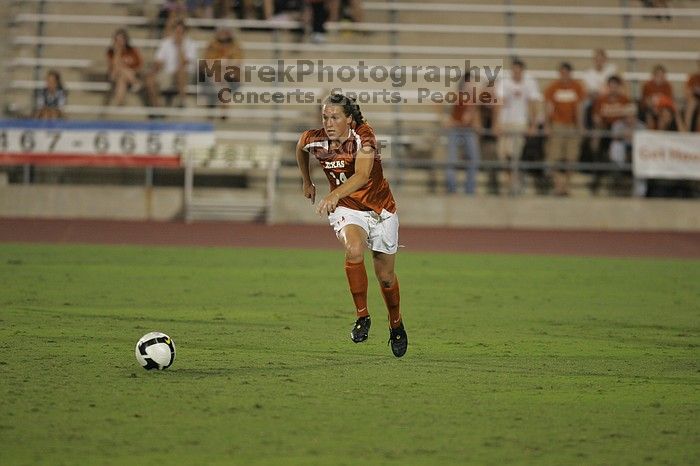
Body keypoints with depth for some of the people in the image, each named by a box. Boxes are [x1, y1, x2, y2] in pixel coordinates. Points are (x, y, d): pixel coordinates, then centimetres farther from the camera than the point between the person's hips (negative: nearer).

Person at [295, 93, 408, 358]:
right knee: (354, 249, -32)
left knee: (385, 276, 8)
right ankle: (362, 316, -18)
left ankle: (396, 325, 36)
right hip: (347, 209, 1)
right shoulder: (314, 140, -13)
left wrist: (335, 194, -53)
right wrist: (307, 182, 23)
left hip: (380, 209, -1)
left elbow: (362, 175, -38)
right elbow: (301, 148, 14)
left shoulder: (363, 136, -24)